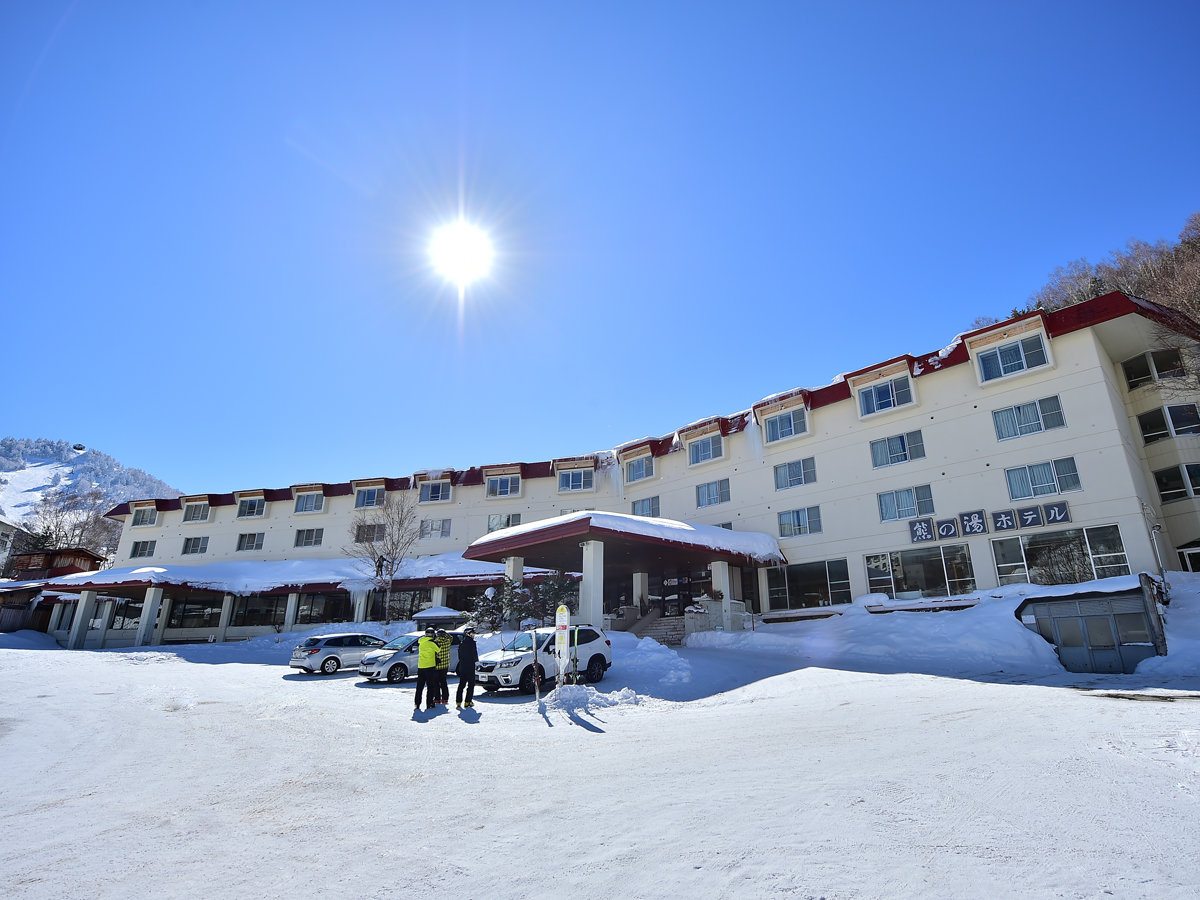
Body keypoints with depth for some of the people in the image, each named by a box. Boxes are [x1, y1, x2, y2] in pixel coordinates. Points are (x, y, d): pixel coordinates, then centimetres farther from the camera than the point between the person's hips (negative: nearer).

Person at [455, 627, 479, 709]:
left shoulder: (461, 644, 9)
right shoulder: (472, 643, -12)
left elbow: (459, 656, 13)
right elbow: (475, 655, -13)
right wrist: (476, 660, 4)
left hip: (462, 667, 6)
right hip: (470, 667, -6)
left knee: (461, 684, 14)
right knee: (471, 684, 3)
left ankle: (458, 701, 12)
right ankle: (468, 702, 2)